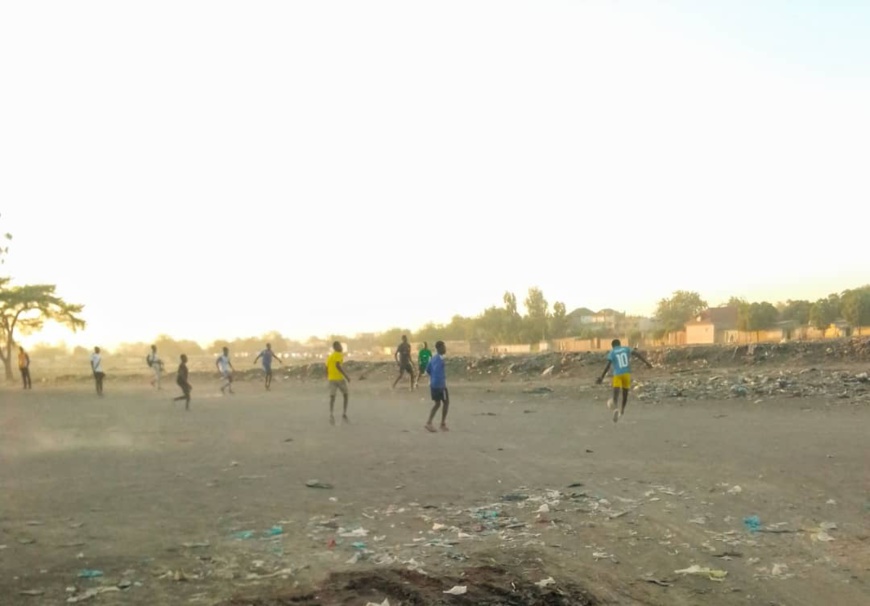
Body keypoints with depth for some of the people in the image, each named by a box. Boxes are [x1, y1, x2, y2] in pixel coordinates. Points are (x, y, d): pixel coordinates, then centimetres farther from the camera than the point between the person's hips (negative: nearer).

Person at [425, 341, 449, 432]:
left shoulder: (434, 358, 13)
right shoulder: (440, 359, -17)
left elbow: (428, 369, 19)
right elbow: (437, 371, -27)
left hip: (433, 384, 9)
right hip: (440, 384, -9)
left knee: (437, 403, 15)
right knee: (446, 402, 3)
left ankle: (429, 422, 9)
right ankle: (443, 424, 7)